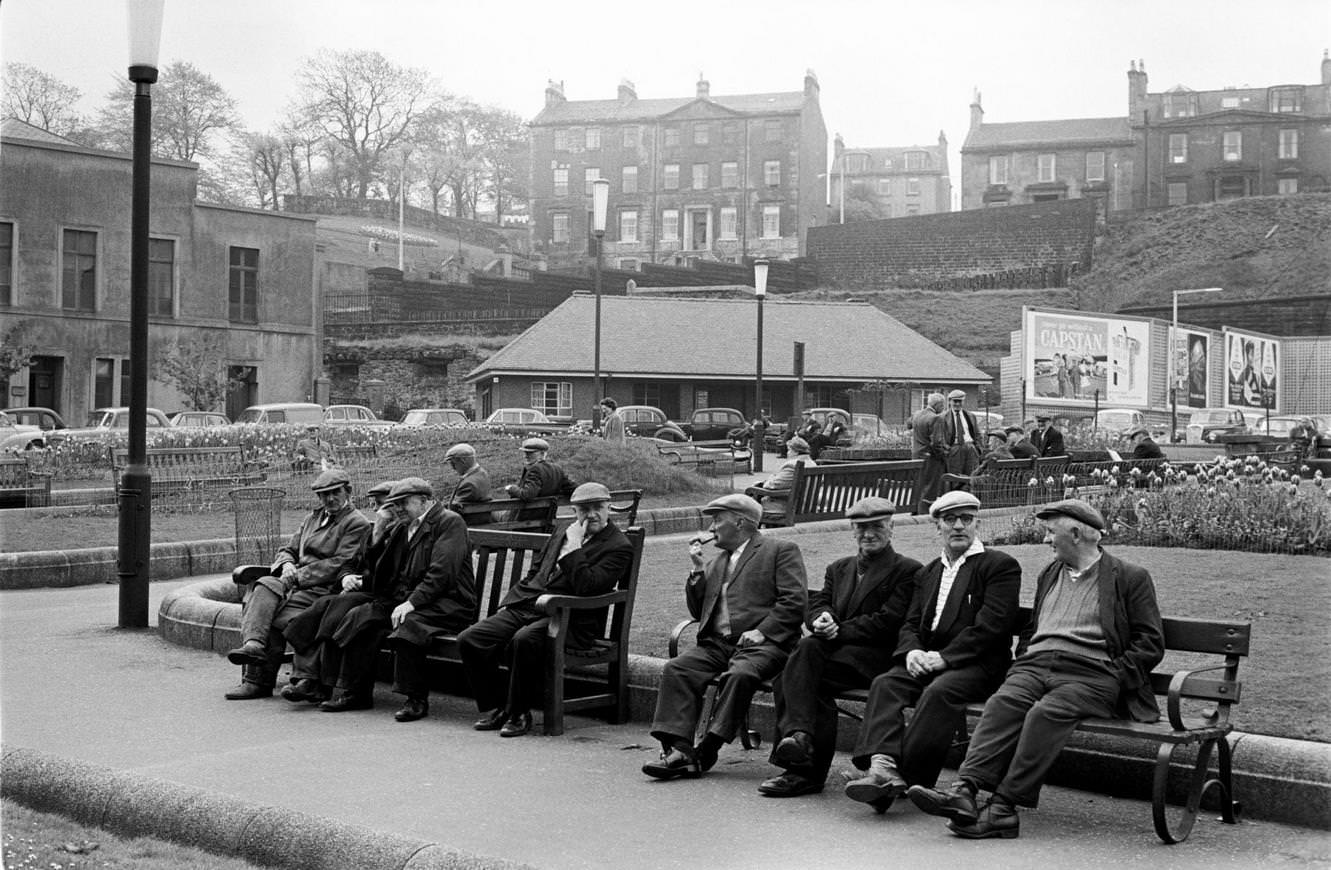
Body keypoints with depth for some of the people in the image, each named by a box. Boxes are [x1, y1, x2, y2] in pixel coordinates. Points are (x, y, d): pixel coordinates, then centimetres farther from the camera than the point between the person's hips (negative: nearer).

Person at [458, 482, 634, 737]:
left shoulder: (619, 547, -5)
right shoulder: (563, 527, 18)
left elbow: (585, 587, -18)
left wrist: (574, 546, -13)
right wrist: (512, 599, 13)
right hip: (525, 605, 7)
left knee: (524, 639, -38)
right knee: (469, 640, -11)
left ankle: (518, 714, -17)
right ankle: (495, 707, 6)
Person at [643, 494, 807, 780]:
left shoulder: (781, 550, 5)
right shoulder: (717, 561, 26)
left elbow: (795, 602, -6)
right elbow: (698, 612, 24)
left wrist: (762, 631, -17)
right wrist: (697, 570, 12)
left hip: (762, 644, -6)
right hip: (717, 644, 6)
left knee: (740, 674, -35)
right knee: (676, 669, -20)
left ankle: (706, 751, -29)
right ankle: (678, 749, -29)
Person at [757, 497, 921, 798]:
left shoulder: (907, 570, 4)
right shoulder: (838, 569, 27)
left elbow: (888, 622, -8)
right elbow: (815, 605, 15)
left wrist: (838, 631, -13)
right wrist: (822, 618, -11)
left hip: (874, 658, -5)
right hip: (835, 653, 5)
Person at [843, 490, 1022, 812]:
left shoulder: (1001, 565, 2)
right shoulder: (928, 572, 24)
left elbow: (991, 626, -10)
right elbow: (910, 624, 18)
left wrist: (944, 657, -16)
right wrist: (911, 652, -7)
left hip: (976, 663, -6)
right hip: (927, 659, 6)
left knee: (939, 692, -34)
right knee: (885, 684, -22)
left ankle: (908, 778, -35)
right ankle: (883, 766, -38)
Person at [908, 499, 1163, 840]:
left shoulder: (1131, 578, 8)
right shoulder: (1049, 573, 27)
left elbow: (1151, 644, 3)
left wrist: (1113, 679, -9)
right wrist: (1023, 662, 14)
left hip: (1089, 673, -5)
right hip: (1035, 665, 5)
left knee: (1047, 712, -33)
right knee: (1003, 702, -26)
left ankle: (1002, 806, -37)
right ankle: (964, 791, -41)